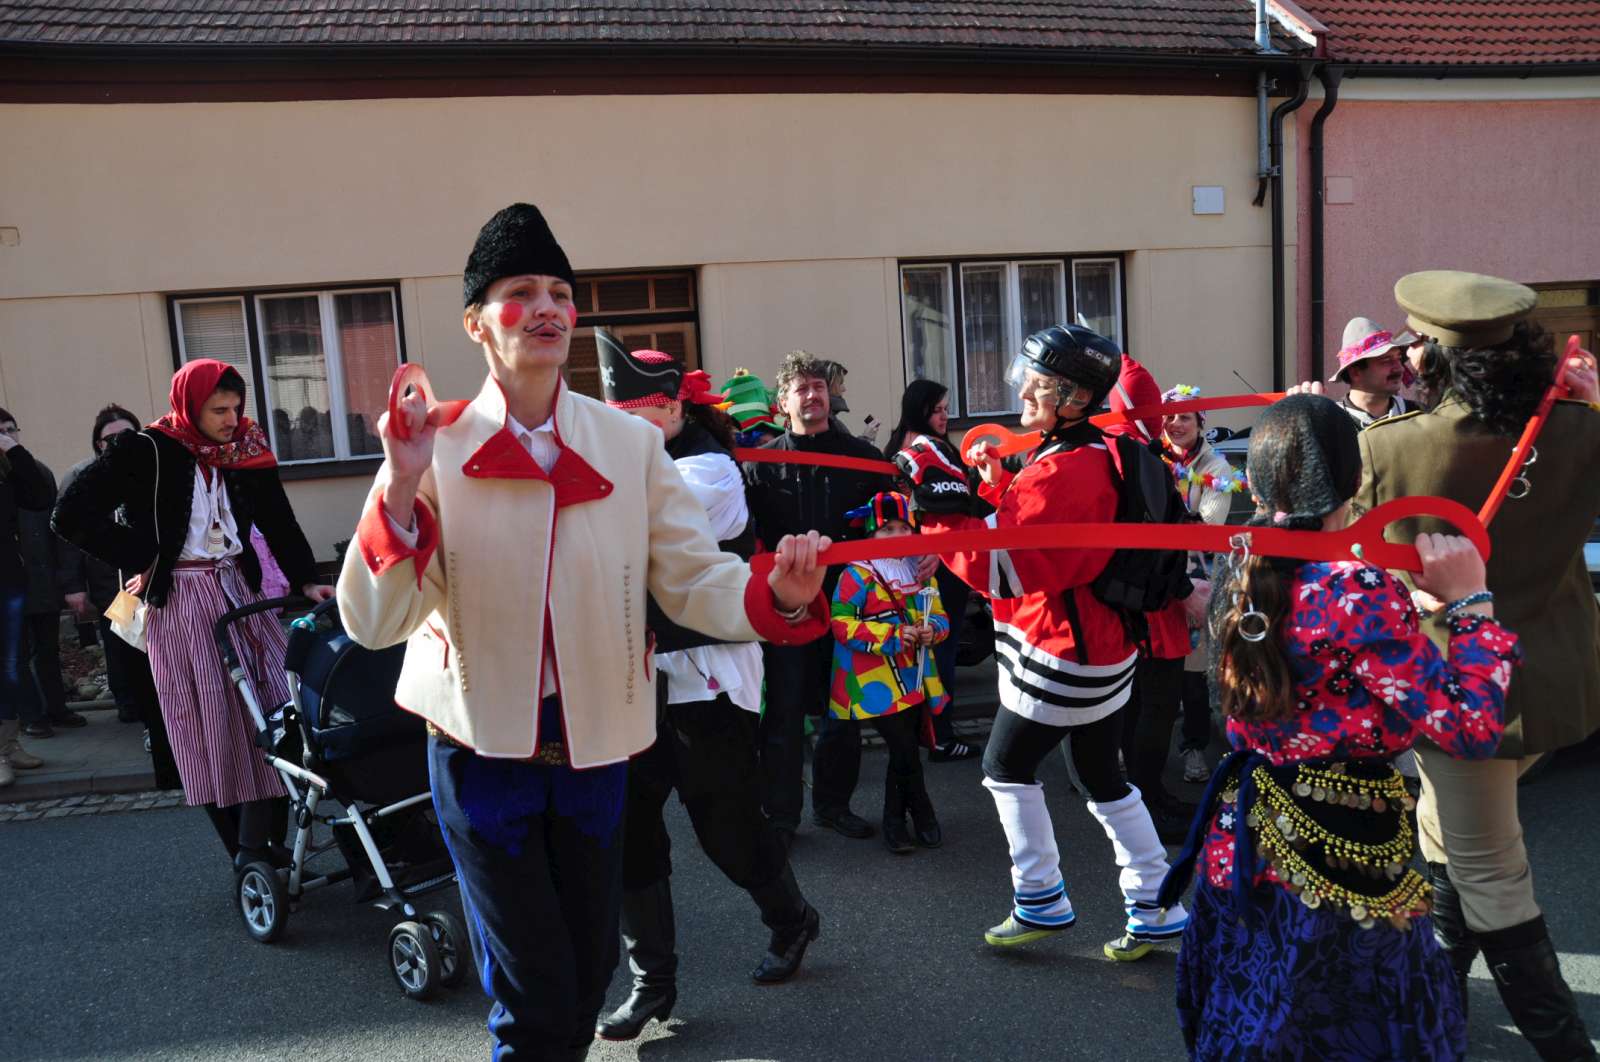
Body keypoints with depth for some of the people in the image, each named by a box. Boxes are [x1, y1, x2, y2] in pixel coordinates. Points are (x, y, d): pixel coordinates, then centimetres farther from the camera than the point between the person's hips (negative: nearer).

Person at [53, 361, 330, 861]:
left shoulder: (244, 448, 7)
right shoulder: (145, 451, -8)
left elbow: (277, 518, 9)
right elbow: (72, 515, -12)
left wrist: (306, 580, 0)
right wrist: (143, 559, -9)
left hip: (240, 590, 5)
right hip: (182, 600, -5)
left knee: (277, 711, -3)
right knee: (211, 726, 1)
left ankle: (259, 847, 3)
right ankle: (246, 853, 10)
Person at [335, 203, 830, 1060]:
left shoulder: (630, 443, -1)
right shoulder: (434, 447, -8)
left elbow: (693, 578, -7)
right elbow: (373, 622, -14)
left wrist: (777, 598, -28)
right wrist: (401, 488, -29)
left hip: (595, 746, 3)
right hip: (483, 748, -2)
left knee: (587, 975, 18)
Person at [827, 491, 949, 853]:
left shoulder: (921, 574, 9)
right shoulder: (858, 575, -10)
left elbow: (940, 616, 17)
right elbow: (840, 623, -15)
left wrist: (933, 629, -8)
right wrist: (891, 636, -21)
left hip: (914, 681, 6)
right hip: (878, 684, -6)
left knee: (905, 752, 12)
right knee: (905, 751, -9)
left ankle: (894, 822, 28)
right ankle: (923, 813, 15)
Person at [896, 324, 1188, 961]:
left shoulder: (1064, 471, -25)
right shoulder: (1095, 454, 8)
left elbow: (1002, 568, -27)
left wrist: (941, 500, -24)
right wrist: (998, 483, 10)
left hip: (1061, 654, -10)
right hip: (1103, 646, 10)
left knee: (1007, 765, 8)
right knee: (1102, 776, 17)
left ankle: (1042, 903, 18)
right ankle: (1157, 911, 25)